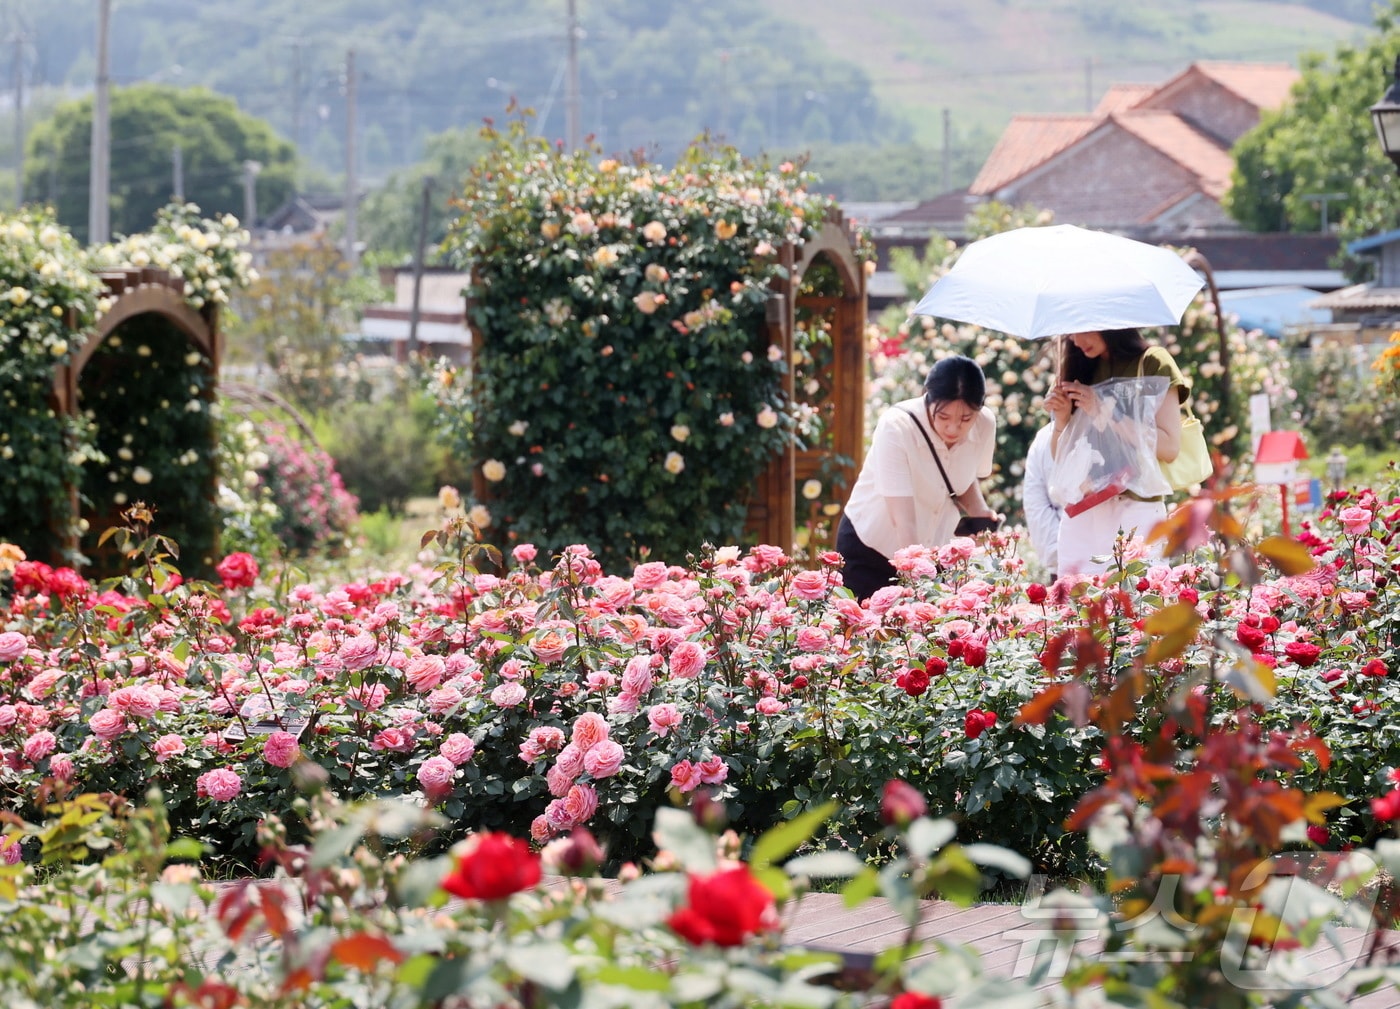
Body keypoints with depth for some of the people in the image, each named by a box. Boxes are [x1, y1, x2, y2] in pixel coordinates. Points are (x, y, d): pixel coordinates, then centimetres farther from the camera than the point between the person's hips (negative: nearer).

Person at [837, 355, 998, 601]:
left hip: (929, 548, 4)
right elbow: (904, 520, -32)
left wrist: (981, 512, -12)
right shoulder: (897, 426, -28)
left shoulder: (985, 425, -14)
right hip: (869, 547, -4)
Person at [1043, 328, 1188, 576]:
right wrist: (1061, 420, -4)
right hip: (1080, 514, 4)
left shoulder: (1151, 363, 1)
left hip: (1136, 508, -4)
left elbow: (1170, 448, -8)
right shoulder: (1080, 368, 14)